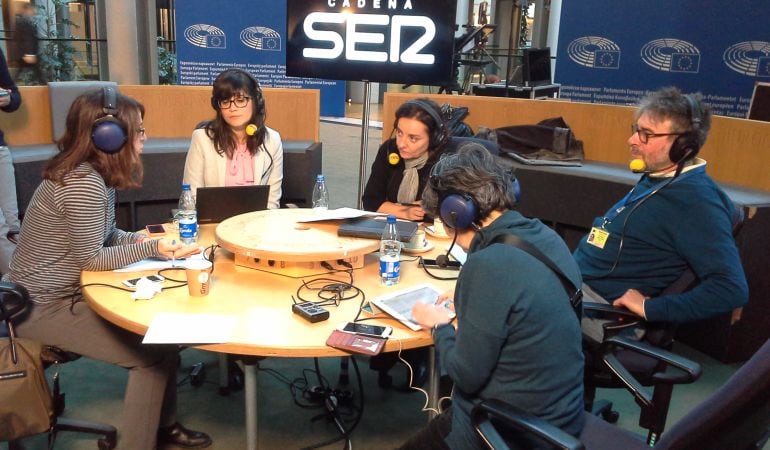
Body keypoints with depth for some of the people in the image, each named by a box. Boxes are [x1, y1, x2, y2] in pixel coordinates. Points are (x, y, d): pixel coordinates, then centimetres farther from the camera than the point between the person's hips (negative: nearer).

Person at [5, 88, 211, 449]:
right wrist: (152, 248, -21)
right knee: (156, 351, -14)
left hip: (64, 293, 9)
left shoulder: (95, 174, 4)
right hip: (45, 308, -9)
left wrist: (141, 239, -4)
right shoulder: (84, 184, -27)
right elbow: (91, 259, -21)